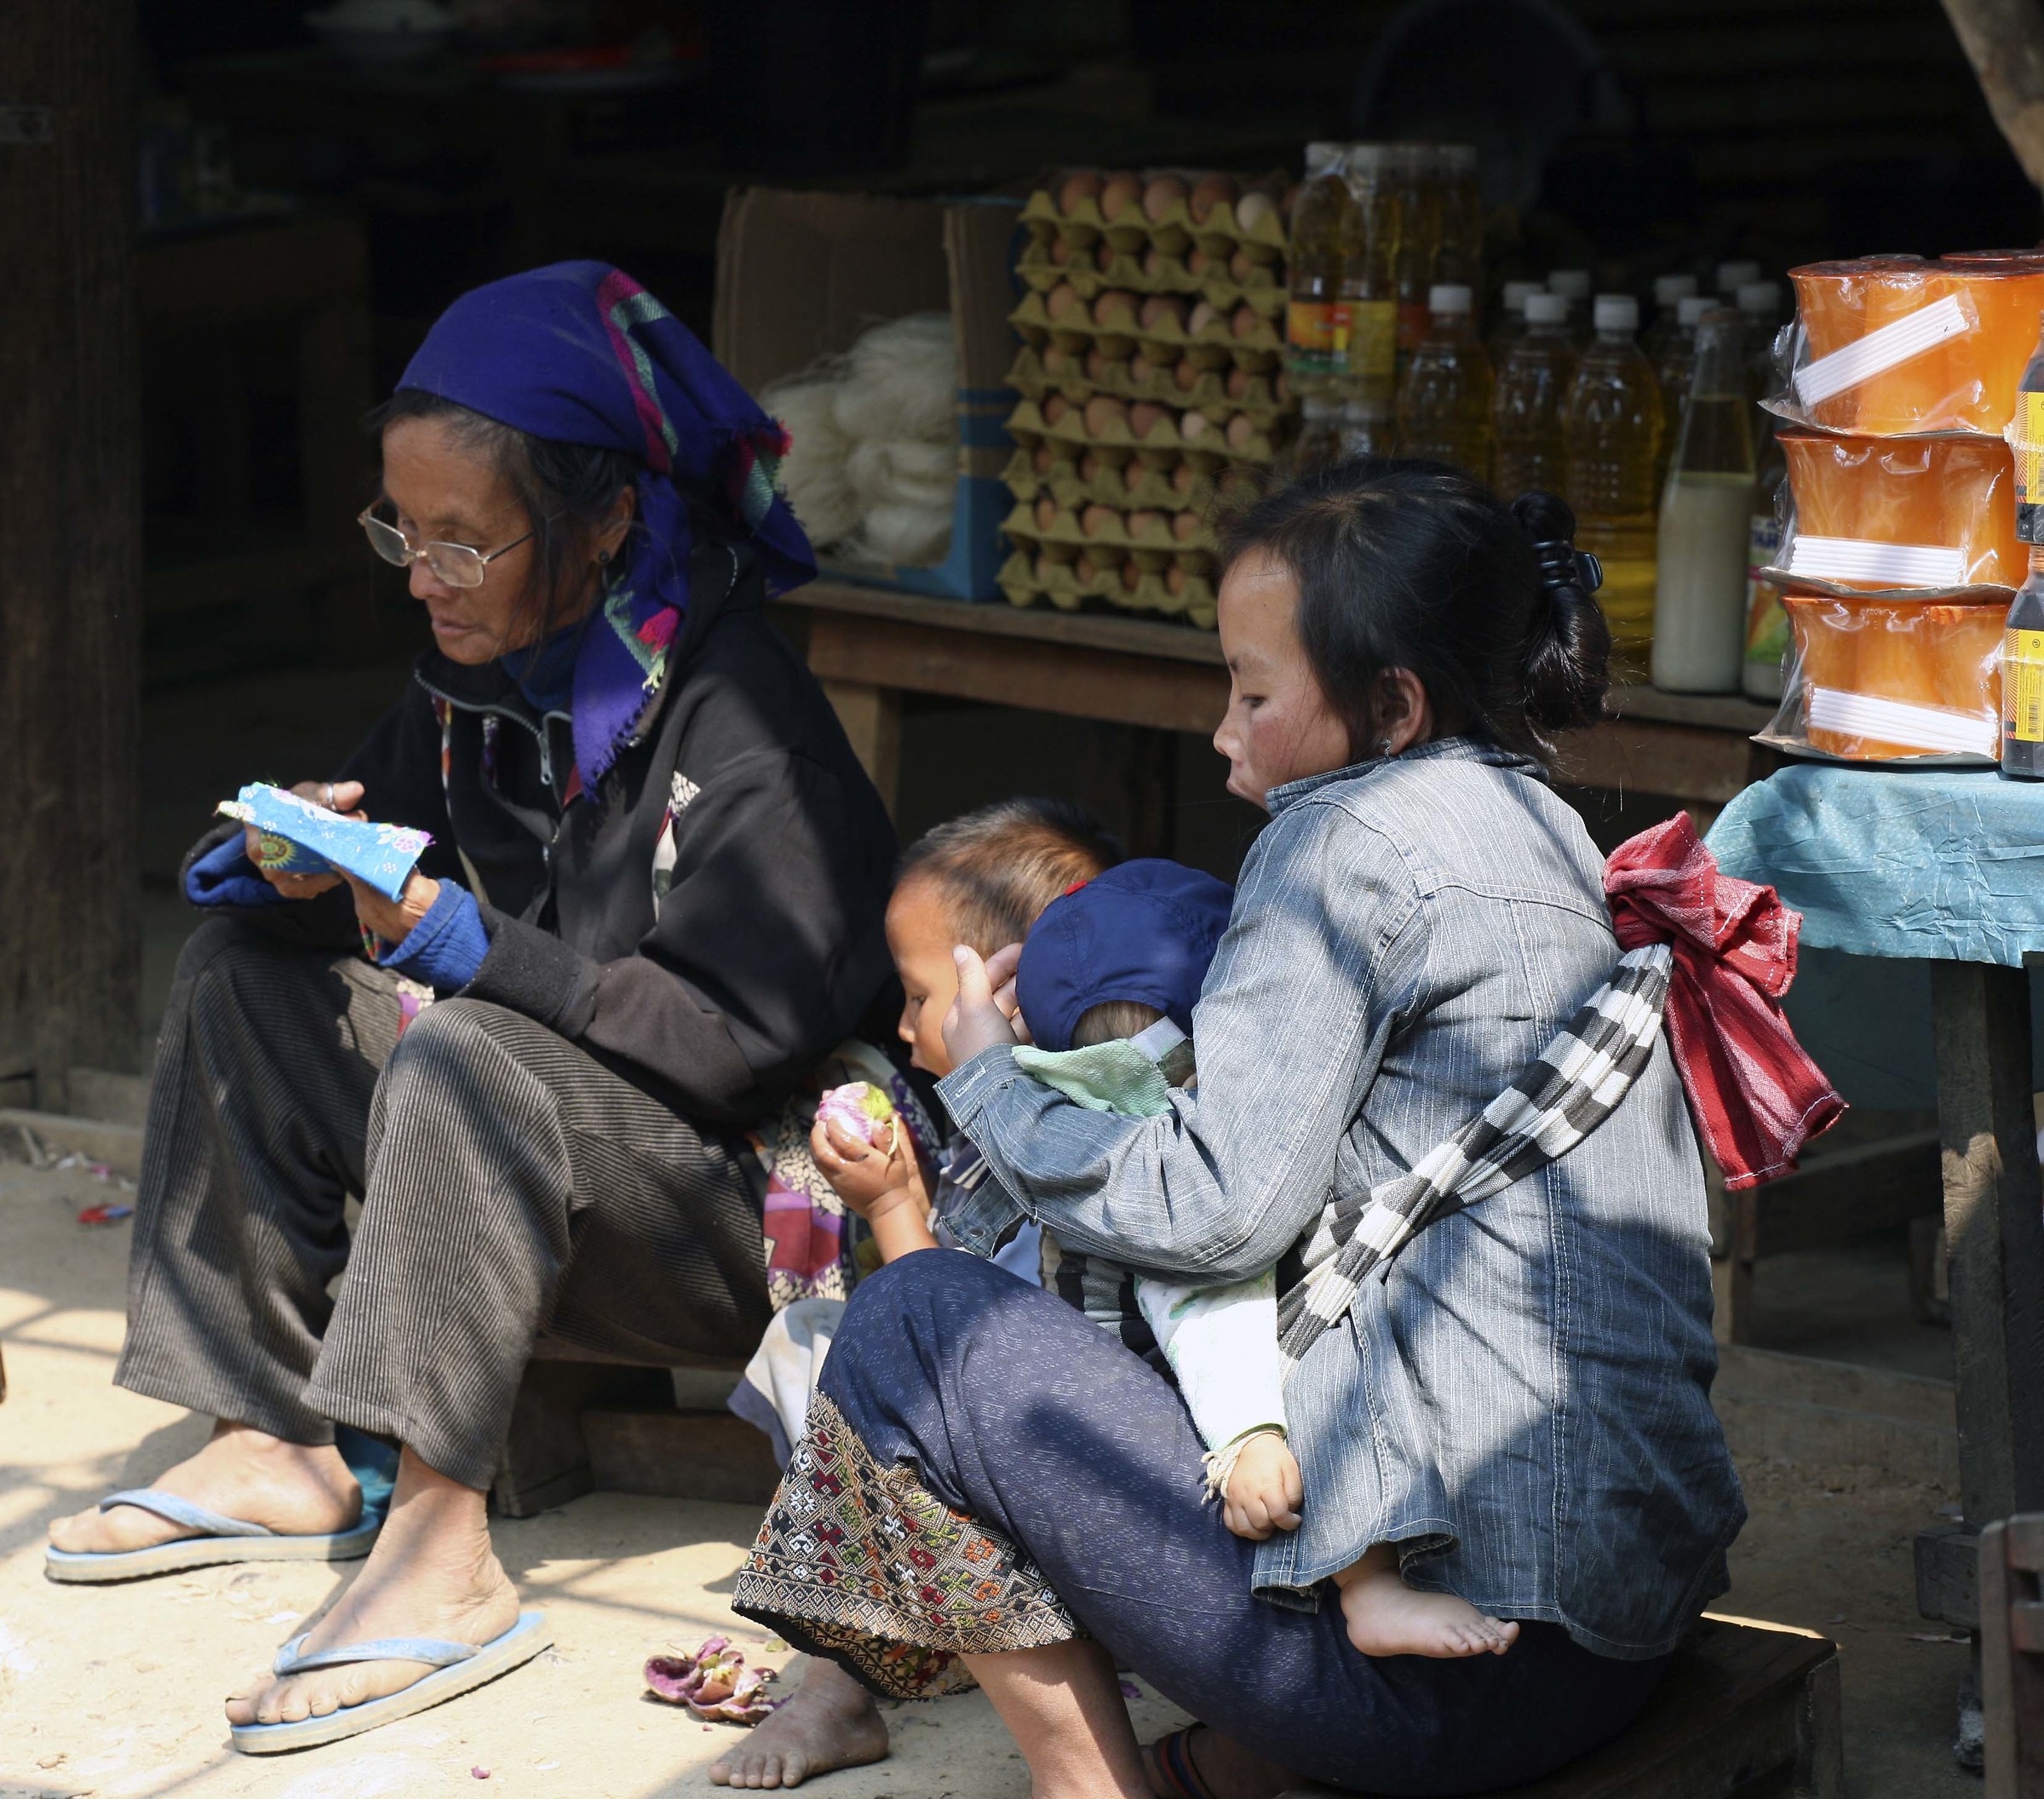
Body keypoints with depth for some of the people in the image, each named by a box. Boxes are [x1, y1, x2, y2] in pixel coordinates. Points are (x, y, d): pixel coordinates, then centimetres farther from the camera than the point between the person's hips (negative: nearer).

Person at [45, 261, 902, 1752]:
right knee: (243, 974, 5)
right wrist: (315, 859, -10)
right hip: (516, 1142, 9)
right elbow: (403, 862, 15)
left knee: (459, 1055, -34)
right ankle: (269, 1449, 3)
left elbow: (750, 1039, -26)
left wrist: (480, 952, -28)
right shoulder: (484, 675, 4)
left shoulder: (740, 726, -21)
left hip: (743, 1213, -9)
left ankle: (442, 1558, -33)